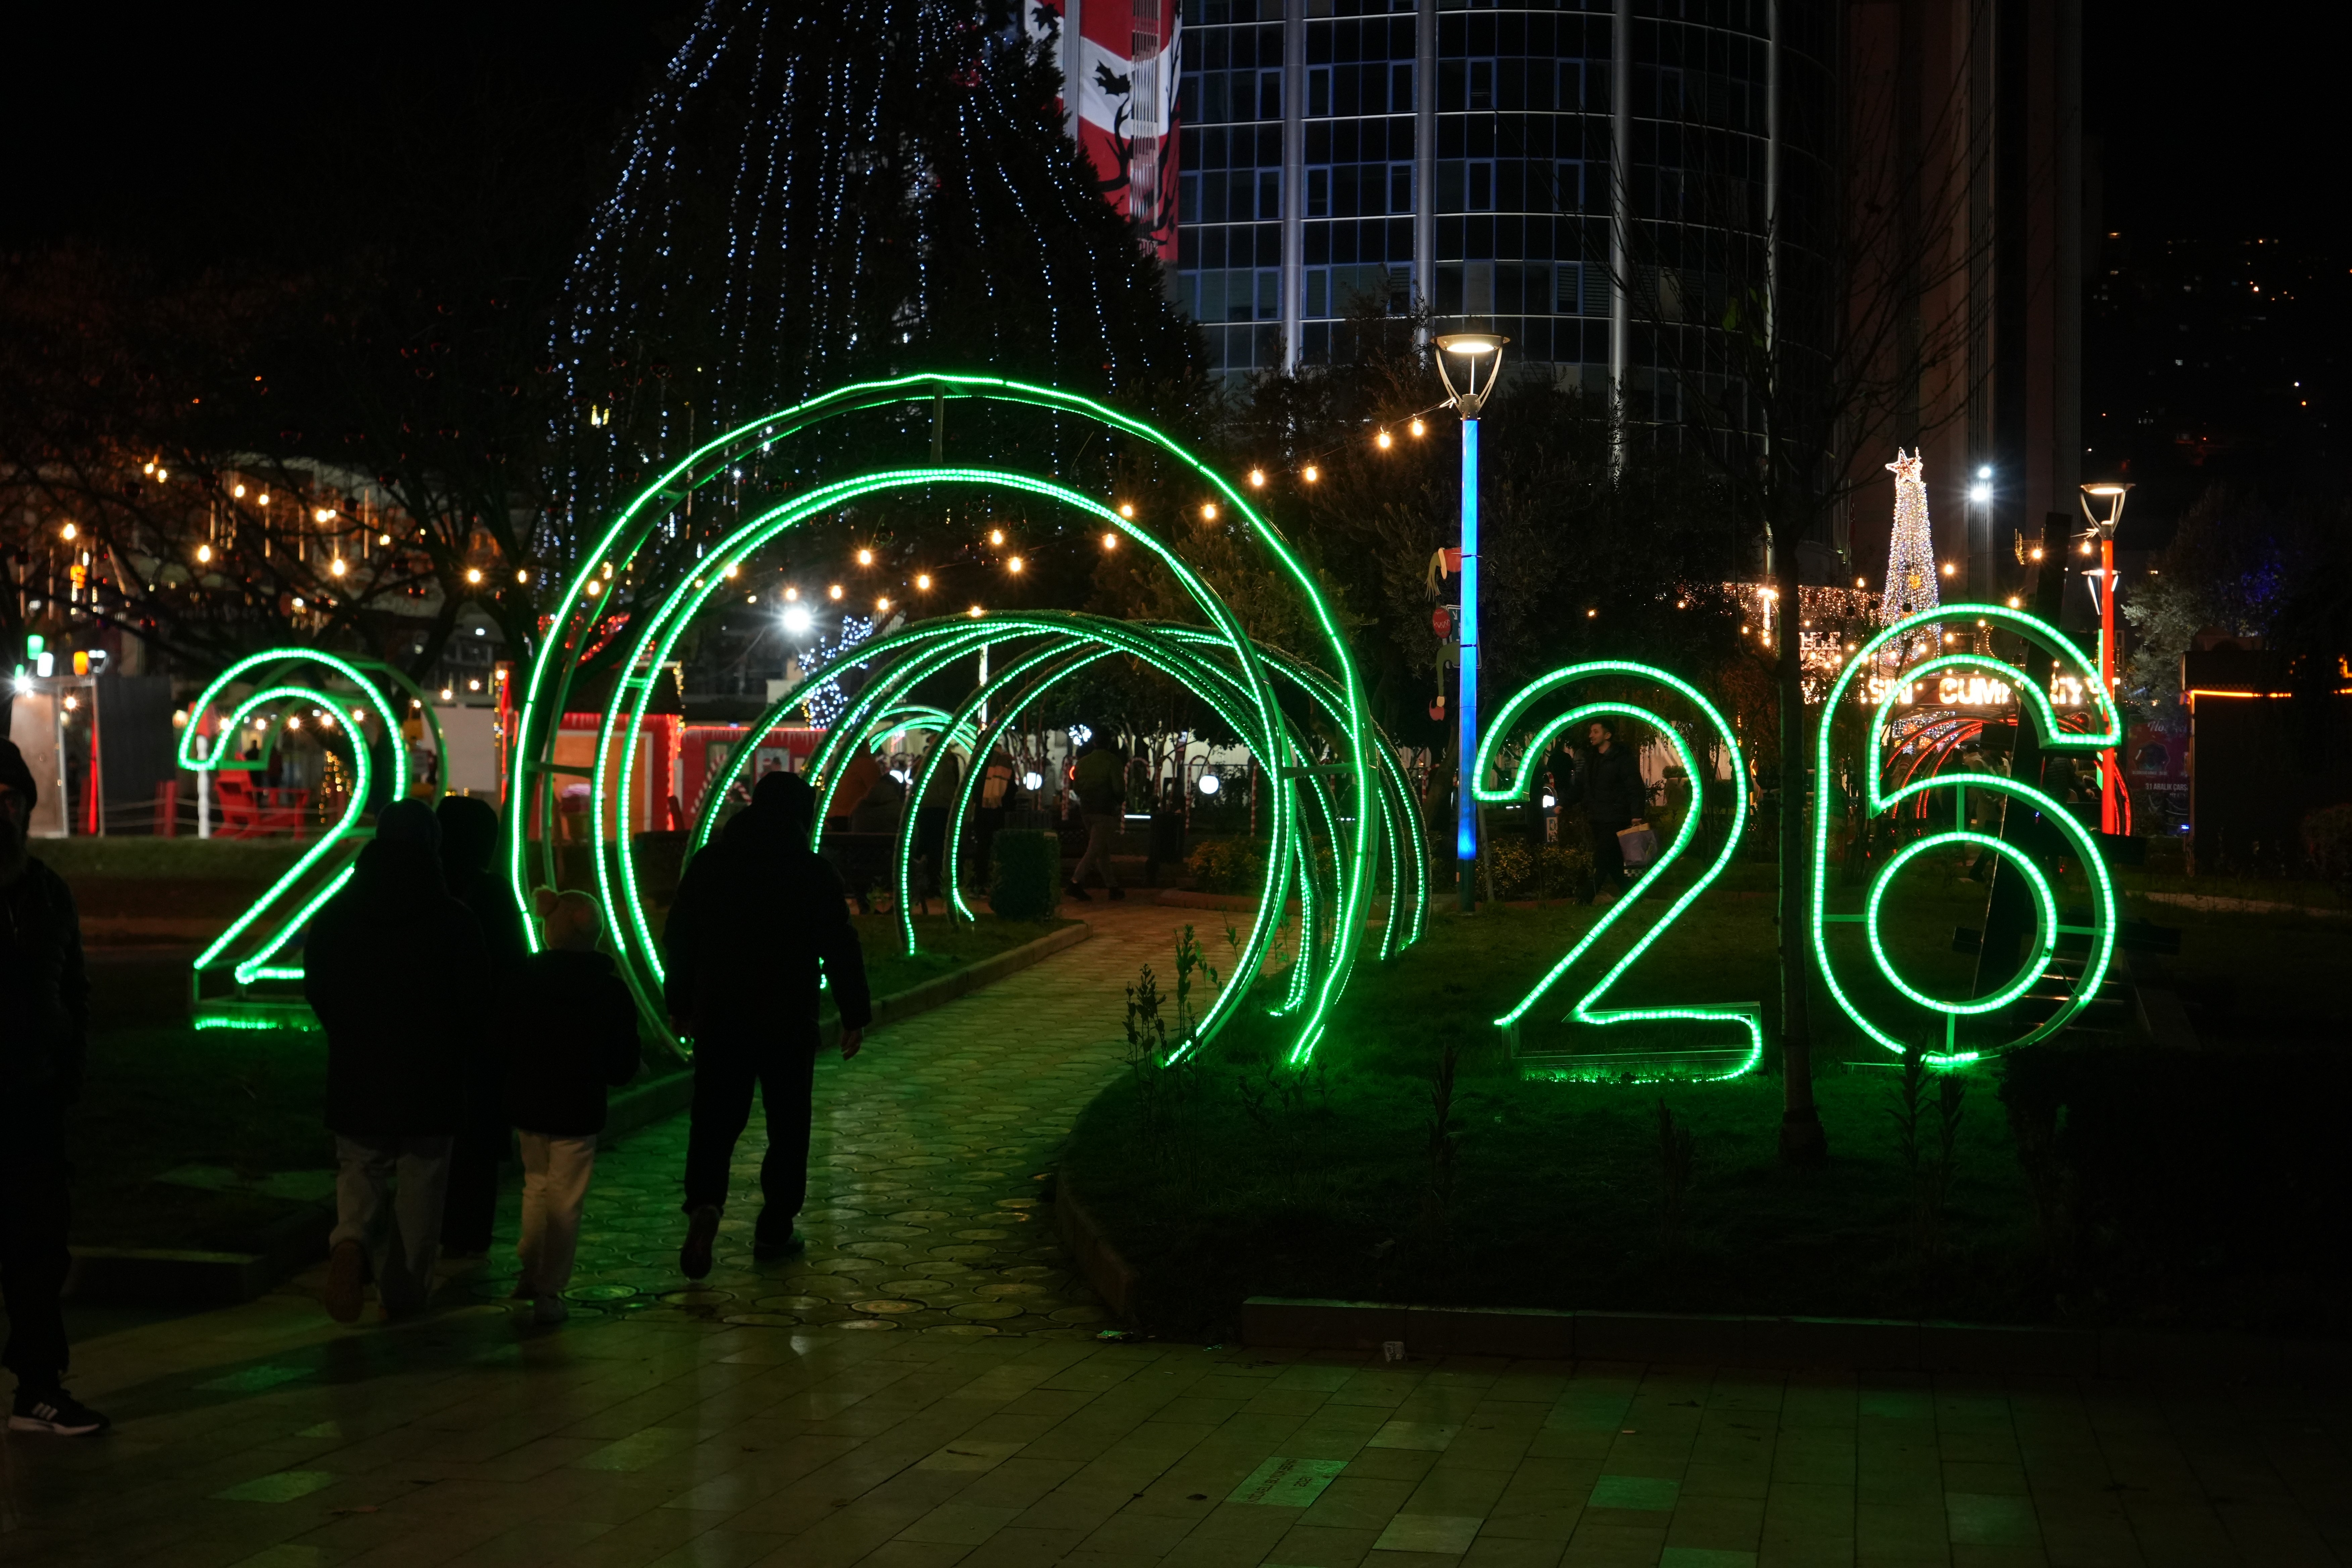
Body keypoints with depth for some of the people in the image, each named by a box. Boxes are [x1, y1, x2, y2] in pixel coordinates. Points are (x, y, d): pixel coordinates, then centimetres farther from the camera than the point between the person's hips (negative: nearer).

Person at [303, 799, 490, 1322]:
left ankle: (351, 1241, -15)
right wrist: (459, 1050, 14)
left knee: (360, 1171, 14)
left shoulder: (336, 915, -1)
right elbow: (478, 1004, -5)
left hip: (356, 1070, 2)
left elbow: (316, 991, 8)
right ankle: (405, 1290, 15)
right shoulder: (454, 920, -9)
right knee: (421, 1184, 10)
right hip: (431, 1082, -2)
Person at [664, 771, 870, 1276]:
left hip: (718, 1015, 2)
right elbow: (841, 950, -5)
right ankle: (775, 1230, 12)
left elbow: (679, 939, 8)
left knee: (714, 1119, 6)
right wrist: (855, 1015, 3)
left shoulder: (709, 864, 3)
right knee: (788, 1124, 9)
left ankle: (704, 1202, -18)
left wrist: (679, 1004, 18)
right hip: (789, 1020, -2)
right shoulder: (815, 874, -6)